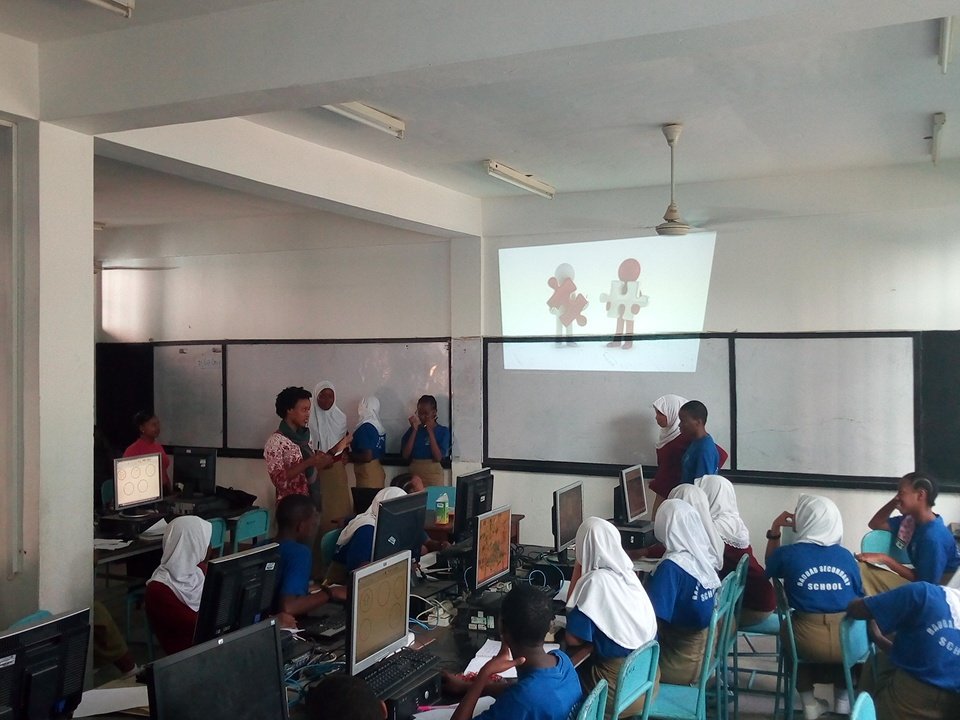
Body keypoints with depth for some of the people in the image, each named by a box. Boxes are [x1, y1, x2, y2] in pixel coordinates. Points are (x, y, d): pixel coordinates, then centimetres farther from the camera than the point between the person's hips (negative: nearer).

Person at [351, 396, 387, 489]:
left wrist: (349, 456, -7)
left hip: (367, 474, -8)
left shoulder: (365, 427, -16)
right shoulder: (379, 427, 8)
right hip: (378, 471, 8)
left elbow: (367, 456, -22)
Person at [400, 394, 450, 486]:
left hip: (434, 475, -2)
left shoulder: (443, 431, 0)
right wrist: (414, 430, -9)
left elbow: (438, 457, -11)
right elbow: (405, 455, -4)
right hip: (414, 474, 2)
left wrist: (430, 431, -12)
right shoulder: (412, 429, 6)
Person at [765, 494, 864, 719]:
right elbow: (859, 596, 15)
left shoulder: (788, 554, -3)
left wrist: (775, 531, 21)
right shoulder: (846, 555, 3)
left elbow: (771, 568, 20)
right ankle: (843, 699, 38)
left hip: (808, 642, -2)